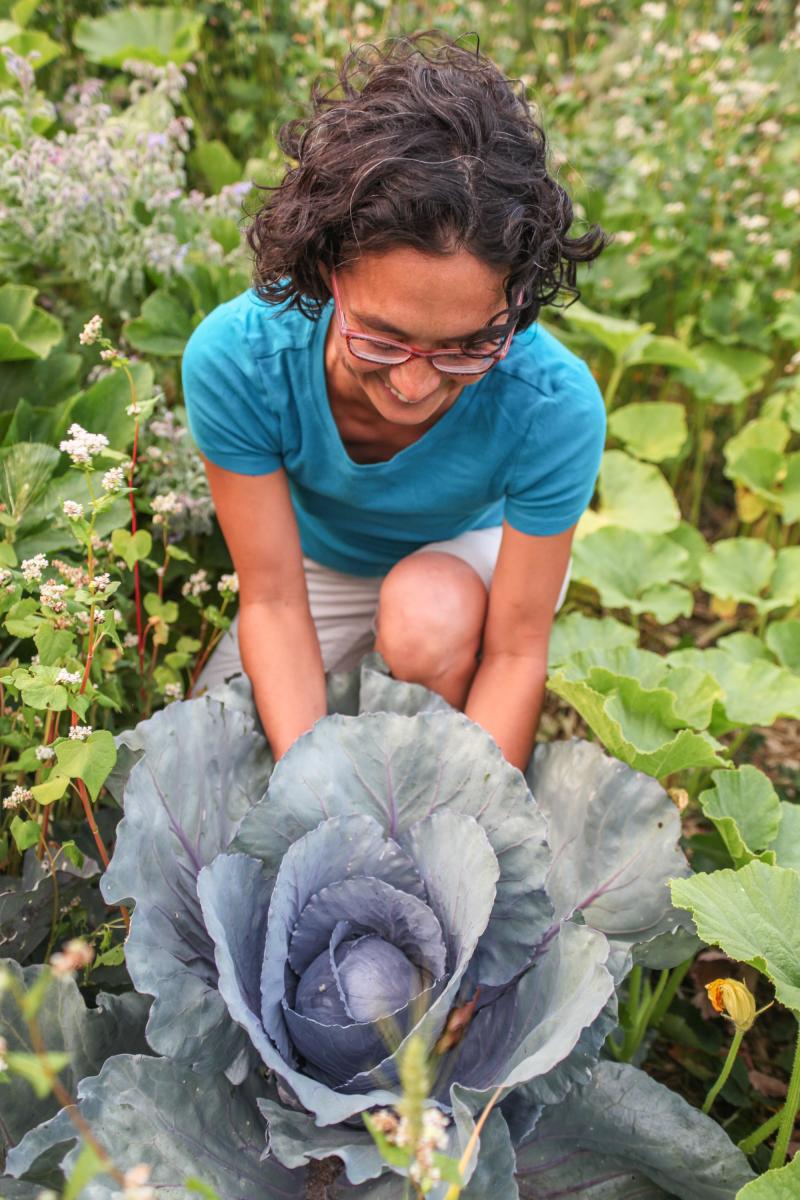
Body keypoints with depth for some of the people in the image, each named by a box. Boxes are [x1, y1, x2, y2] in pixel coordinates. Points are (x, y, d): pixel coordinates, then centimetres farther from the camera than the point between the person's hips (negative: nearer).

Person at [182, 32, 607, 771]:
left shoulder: (553, 404, -37)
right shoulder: (234, 358, -34)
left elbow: (516, 651, -29)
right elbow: (272, 601, -27)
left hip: (479, 551, -1)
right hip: (320, 565, 2)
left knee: (428, 613, -36)